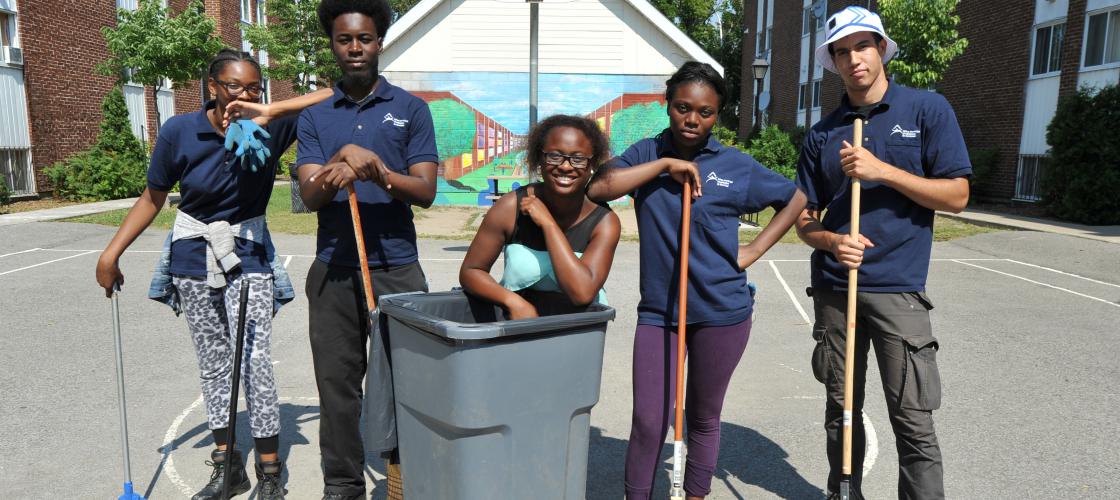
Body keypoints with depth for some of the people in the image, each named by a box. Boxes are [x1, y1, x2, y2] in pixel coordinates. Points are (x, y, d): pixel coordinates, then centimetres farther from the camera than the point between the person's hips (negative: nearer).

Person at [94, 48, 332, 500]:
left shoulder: (270, 127, -12)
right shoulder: (180, 132, -9)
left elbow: (331, 97, -23)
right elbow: (152, 198, 2)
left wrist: (270, 112, -32)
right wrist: (112, 252, -1)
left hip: (249, 259, -2)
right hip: (195, 259, 2)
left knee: (254, 360, -9)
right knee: (212, 361, 10)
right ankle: (226, 464, 24)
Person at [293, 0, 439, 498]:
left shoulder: (410, 109, 5)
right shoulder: (315, 117, 11)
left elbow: (425, 191, -3)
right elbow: (309, 194, -1)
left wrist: (379, 172, -20)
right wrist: (336, 171, -22)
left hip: (396, 268, -2)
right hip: (333, 270, 2)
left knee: (400, 381, 0)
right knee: (337, 381, 8)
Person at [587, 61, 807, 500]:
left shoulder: (737, 166, -2)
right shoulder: (647, 153, 2)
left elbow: (795, 199, 10)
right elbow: (598, 188, -15)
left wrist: (751, 252, 0)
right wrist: (665, 164, -16)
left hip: (722, 314, 0)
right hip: (658, 311, 1)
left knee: (703, 419, 15)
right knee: (648, 422, 1)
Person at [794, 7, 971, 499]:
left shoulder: (928, 109, -1)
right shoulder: (822, 134, 7)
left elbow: (956, 195, -5)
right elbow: (805, 218, 8)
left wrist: (882, 170, -16)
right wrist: (831, 241, -14)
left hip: (898, 288, -3)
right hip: (833, 287, 3)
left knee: (913, 421, -3)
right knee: (841, 410, 14)